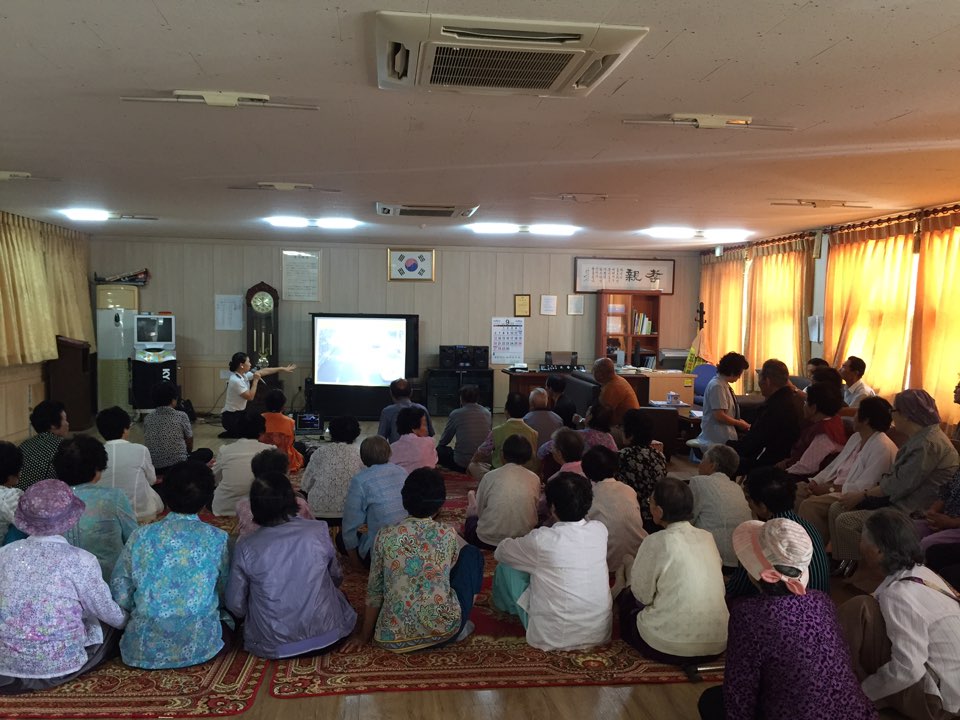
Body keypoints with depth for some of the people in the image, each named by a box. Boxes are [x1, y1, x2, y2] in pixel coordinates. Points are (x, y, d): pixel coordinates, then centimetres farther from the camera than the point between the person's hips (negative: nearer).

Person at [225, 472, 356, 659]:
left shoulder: (245, 547, -13)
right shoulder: (319, 531, -12)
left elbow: (235, 605, -6)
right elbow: (337, 577, 4)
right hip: (325, 636, 0)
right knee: (339, 596, 31)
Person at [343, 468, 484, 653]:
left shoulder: (385, 535, -3)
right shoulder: (448, 534, -3)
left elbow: (374, 591, 4)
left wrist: (364, 635, 16)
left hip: (394, 638, 2)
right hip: (445, 630, -2)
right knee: (472, 553, 17)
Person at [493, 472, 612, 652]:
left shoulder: (541, 540, -20)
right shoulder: (600, 531, -7)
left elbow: (501, 552, -1)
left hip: (551, 638, -5)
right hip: (600, 633, 5)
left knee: (506, 568, 11)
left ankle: (509, 608, 42)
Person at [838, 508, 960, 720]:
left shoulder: (899, 594, -24)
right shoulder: (921, 573, 1)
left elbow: (907, 670, -27)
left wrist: (864, 690, -13)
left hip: (935, 699, -9)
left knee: (859, 609, -20)